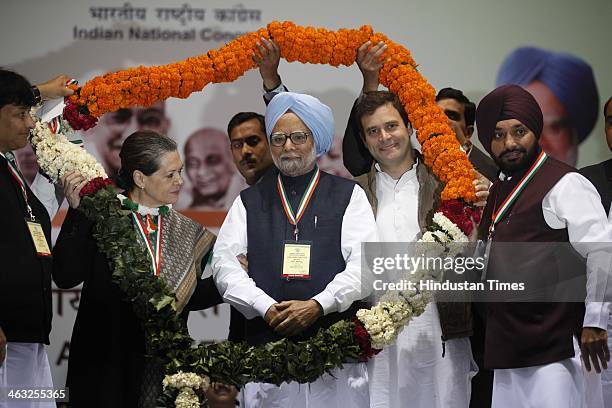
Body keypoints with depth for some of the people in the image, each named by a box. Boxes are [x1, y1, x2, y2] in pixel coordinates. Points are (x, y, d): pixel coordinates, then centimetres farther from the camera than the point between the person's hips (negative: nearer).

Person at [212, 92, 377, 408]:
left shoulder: (349, 196, 9)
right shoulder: (249, 201, 15)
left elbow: (364, 263, -2)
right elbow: (224, 264, 5)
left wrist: (317, 306, -15)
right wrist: (266, 308, -11)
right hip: (266, 343, 1)